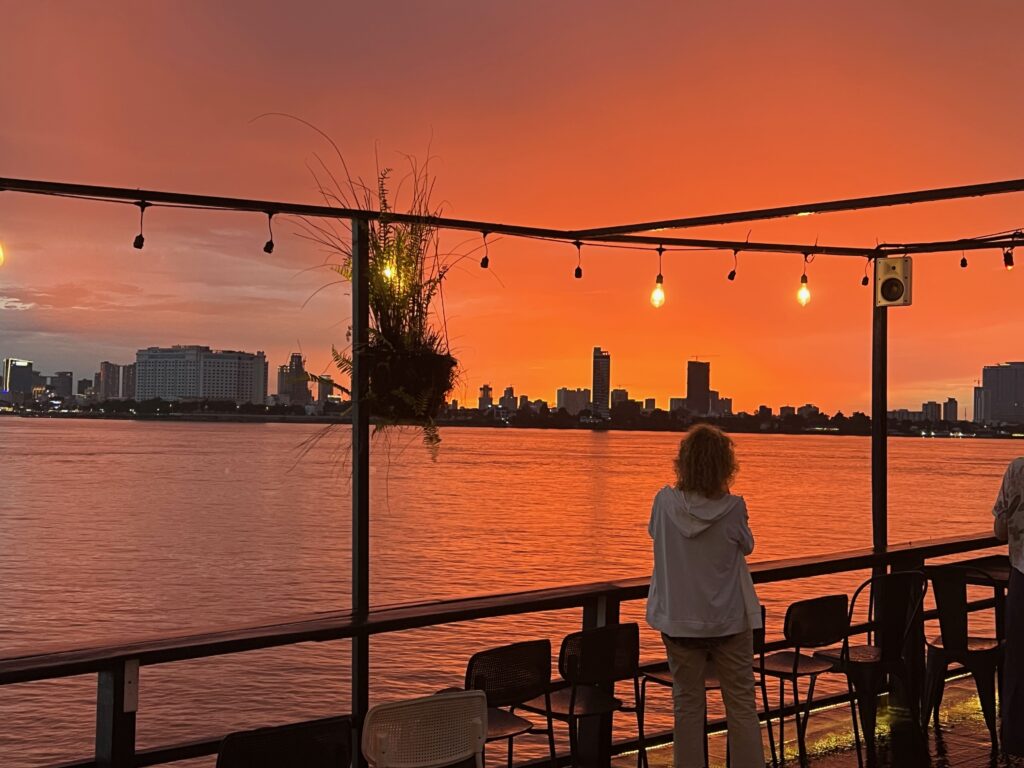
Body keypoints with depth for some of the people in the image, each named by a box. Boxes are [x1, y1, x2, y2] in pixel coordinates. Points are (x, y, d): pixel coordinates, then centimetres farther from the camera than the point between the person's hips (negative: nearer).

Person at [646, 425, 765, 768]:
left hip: (679, 620, 2)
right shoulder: (732, 508, -17)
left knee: (687, 704, 12)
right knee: (741, 704, 10)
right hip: (728, 619, -2)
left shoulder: (665, 502, -12)